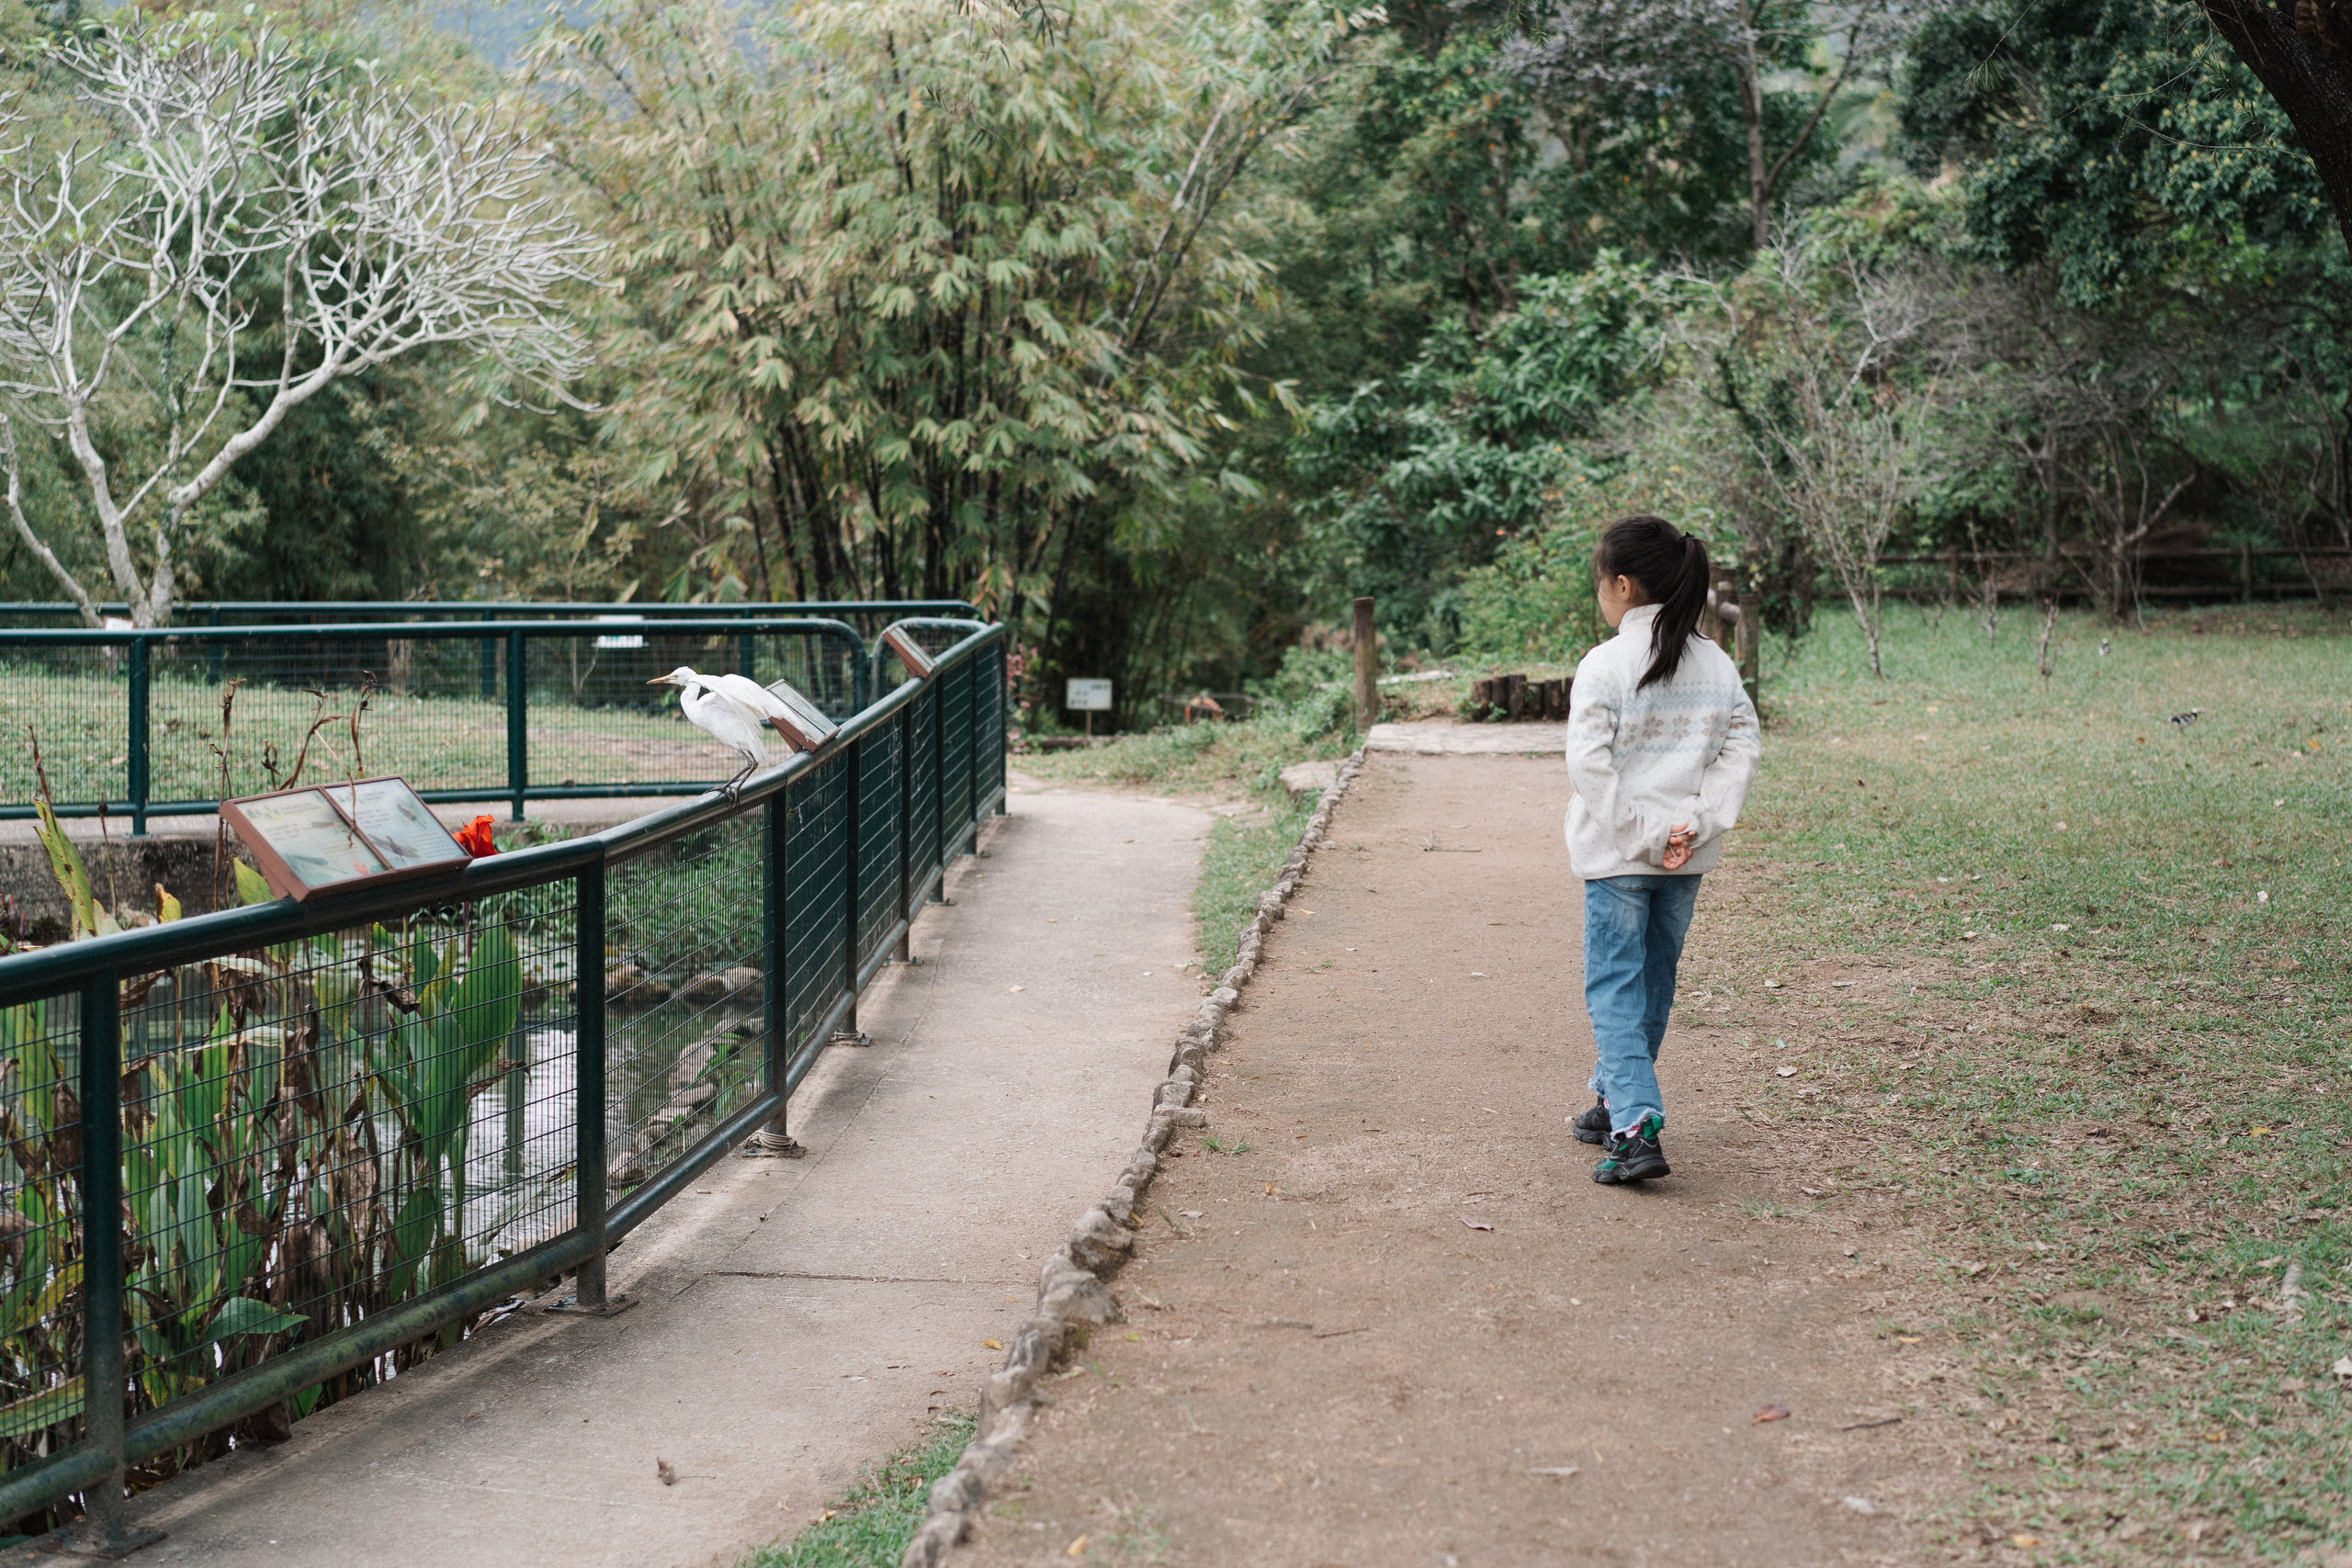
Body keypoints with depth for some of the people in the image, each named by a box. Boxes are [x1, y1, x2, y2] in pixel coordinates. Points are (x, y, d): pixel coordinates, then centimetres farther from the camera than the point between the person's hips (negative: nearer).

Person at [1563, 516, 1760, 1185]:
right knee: (1654, 979, 19)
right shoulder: (1717, 665, 4)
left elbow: (1590, 763, -19)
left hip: (1619, 855, -6)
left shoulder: (1605, 665, -13)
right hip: (1688, 858, 6)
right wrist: (1696, 824, -5)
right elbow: (1742, 748, 2)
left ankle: (1636, 1130, -13)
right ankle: (1615, 1101, 33)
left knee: (1615, 986, -1)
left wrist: (1643, 833, -14)